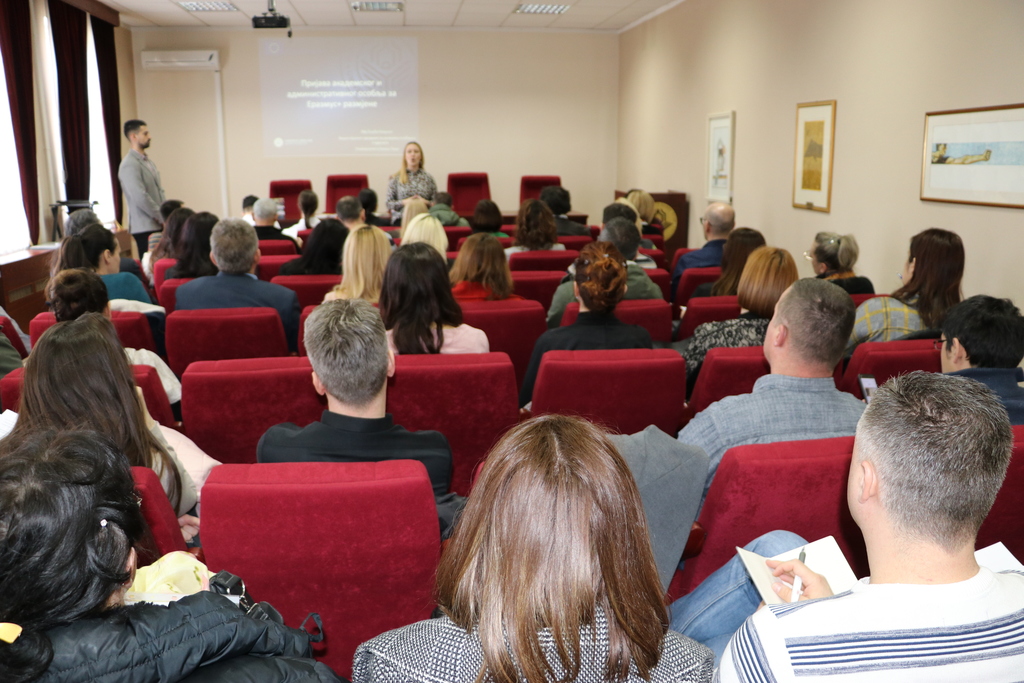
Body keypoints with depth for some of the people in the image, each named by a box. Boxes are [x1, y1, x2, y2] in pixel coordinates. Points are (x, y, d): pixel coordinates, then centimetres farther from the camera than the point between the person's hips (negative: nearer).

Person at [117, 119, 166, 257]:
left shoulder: (148, 161, 17)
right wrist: (162, 218, -13)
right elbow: (141, 198, -19)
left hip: (158, 226, 8)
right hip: (145, 228, -8)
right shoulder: (129, 165, -12)